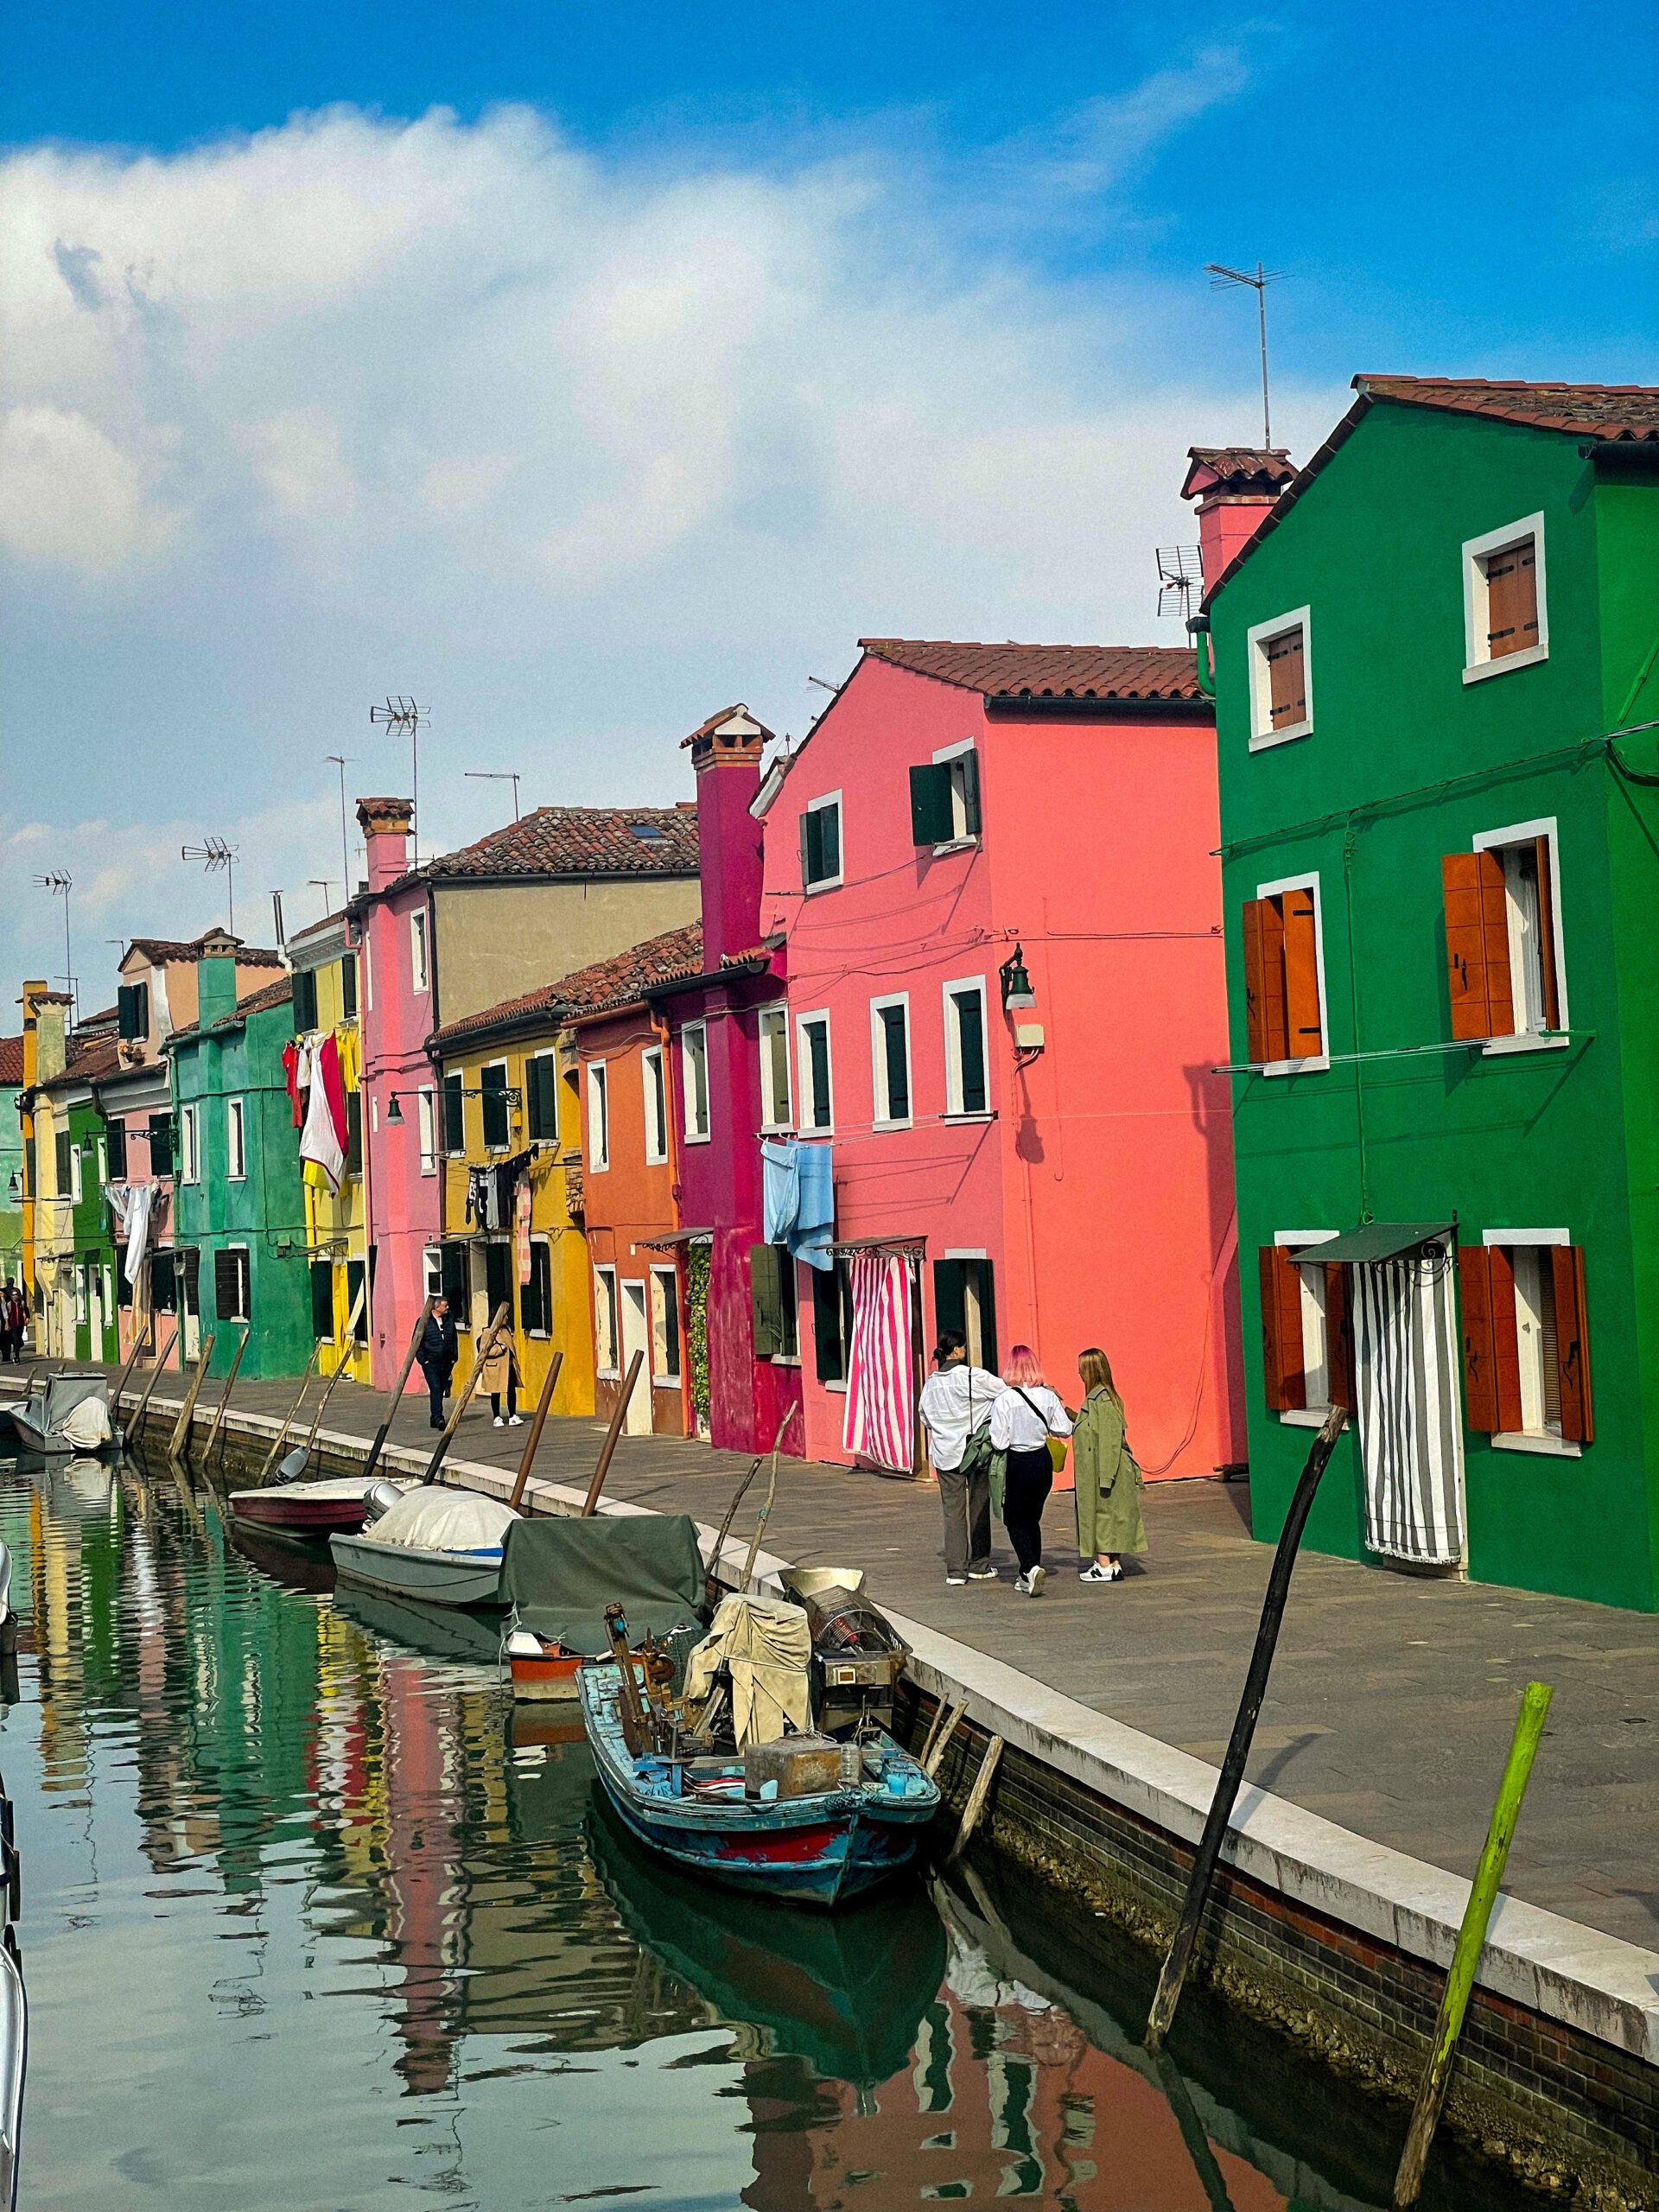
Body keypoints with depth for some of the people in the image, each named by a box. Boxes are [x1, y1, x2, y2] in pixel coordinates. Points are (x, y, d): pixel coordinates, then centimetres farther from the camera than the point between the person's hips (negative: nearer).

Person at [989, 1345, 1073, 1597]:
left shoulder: (1005, 1400, -16)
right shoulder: (1048, 1396, -5)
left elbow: (999, 1442, -15)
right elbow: (1065, 1429, 0)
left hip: (1018, 1464, -4)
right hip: (1043, 1462, 4)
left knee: (1014, 1521, 8)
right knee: (1032, 1519, 19)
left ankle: (1031, 1568, -14)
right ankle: (1028, 1576, 22)